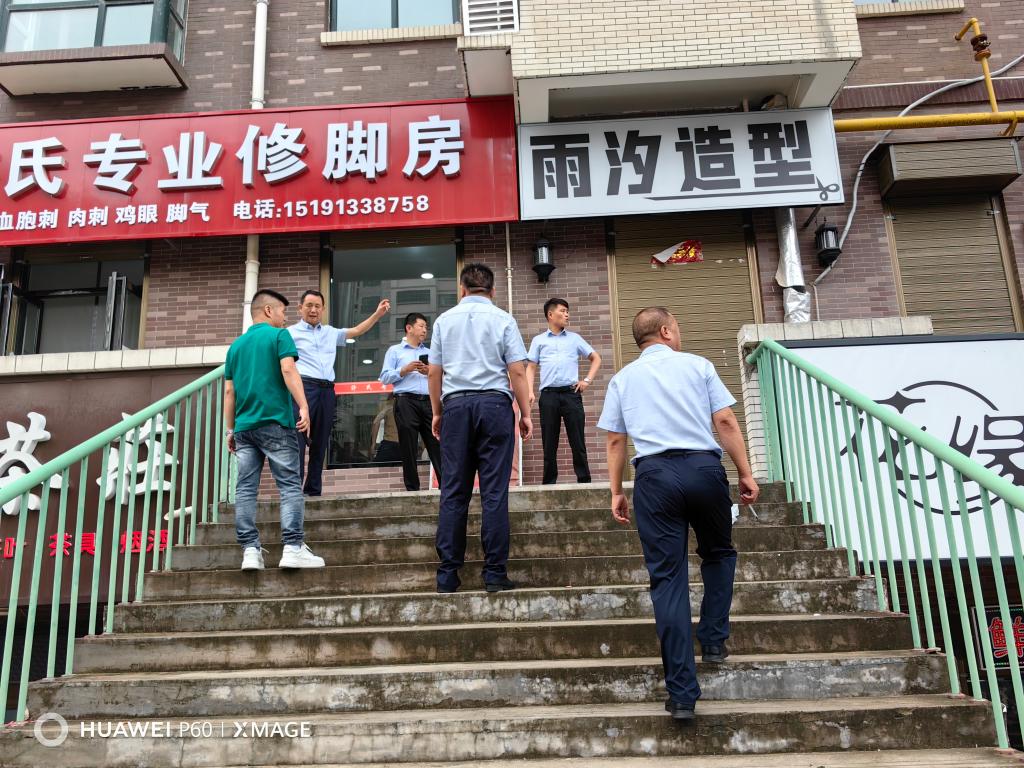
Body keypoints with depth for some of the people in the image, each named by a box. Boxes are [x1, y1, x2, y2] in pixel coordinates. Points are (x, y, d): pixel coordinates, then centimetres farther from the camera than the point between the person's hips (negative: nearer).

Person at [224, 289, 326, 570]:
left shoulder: (236, 344, 19)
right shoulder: (279, 335, 2)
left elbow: (228, 391, 16)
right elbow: (288, 370, -13)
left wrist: (230, 429, 18)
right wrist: (303, 407, -17)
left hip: (243, 426, 6)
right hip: (274, 422, -6)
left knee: (245, 489, 3)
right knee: (290, 485, -4)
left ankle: (250, 550, 0)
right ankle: (293, 548, -10)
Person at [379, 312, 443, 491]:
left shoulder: (429, 352, 24)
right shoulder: (395, 351, 13)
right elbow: (385, 377, 3)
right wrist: (404, 370, -8)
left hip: (429, 402, 3)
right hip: (406, 402, -3)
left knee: (437, 444, -5)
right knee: (408, 449, -2)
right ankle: (412, 489, 4)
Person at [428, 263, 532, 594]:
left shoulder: (444, 320, 11)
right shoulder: (502, 319, 4)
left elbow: (434, 372, 10)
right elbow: (517, 371, -1)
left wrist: (437, 412, 19)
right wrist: (525, 414, 4)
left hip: (455, 405, 2)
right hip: (494, 403, -2)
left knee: (453, 492, 4)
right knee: (494, 492, -1)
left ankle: (447, 573, 6)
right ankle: (495, 574, 0)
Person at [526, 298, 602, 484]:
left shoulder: (574, 338, 16)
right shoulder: (538, 340, 14)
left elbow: (596, 358, 20)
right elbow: (531, 368, 10)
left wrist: (588, 380, 7)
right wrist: (530, 392, -4)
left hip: (571, 392, 0)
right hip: (549, 394, 0)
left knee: (577, 440, -2)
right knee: (549, 442, 2)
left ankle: (584, 480, 4)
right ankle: (549, 482, 8)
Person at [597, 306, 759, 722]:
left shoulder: (622, 378, 16)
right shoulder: (698, 365, 11)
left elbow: (615, 440, 11)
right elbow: (727, 422, 5)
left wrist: (616, 492, 16)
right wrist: (745, 473, 9)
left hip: (654, 473, 1)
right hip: (704, 468, 0)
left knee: (668, 578, 1)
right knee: (718, 553, 27)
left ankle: (682, 694, -1)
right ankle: (714, 640, 22)